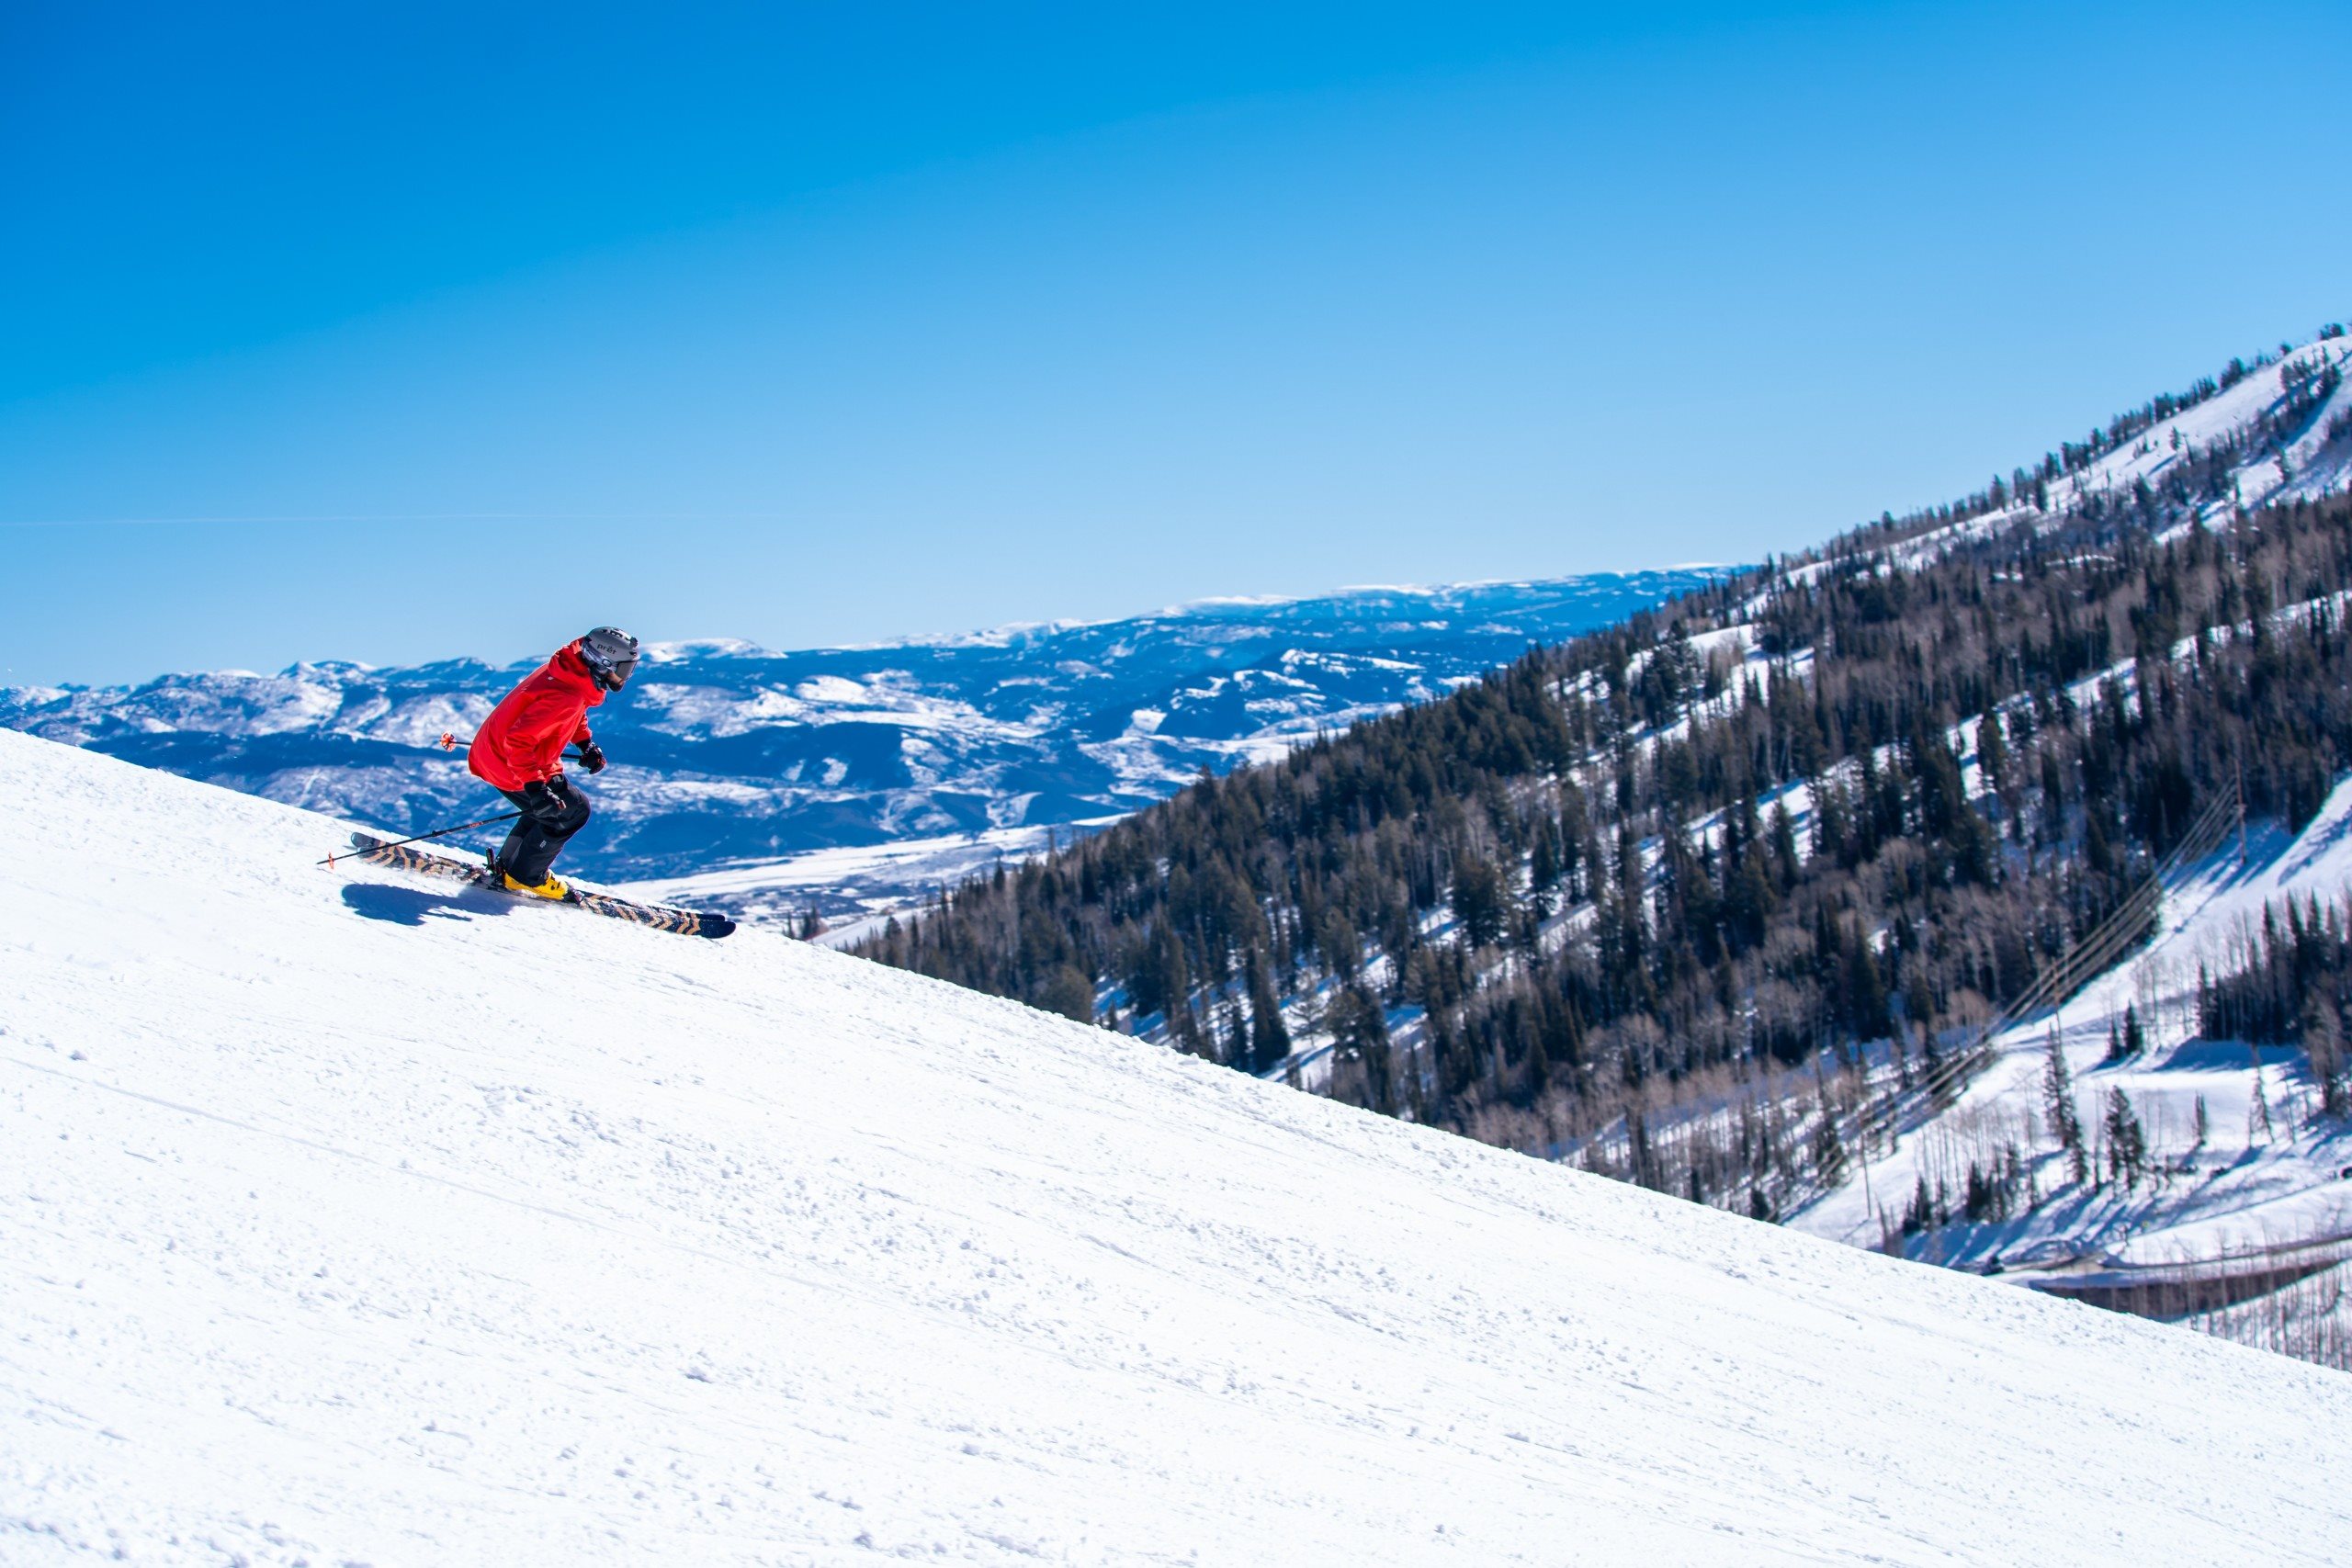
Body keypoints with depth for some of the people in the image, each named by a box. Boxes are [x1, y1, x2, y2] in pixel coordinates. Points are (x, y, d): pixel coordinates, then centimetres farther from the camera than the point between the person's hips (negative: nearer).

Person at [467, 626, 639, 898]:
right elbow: (518, 740, -36)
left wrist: (586, 743, 9)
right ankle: (525, 876, 11)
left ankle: (509, 864, 31)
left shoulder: (570, 673, -2)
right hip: (509, 767, -9)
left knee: (553, 799, 24)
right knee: (574, 810, 0)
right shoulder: (564, 697, -32)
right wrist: (535, 787, -38)